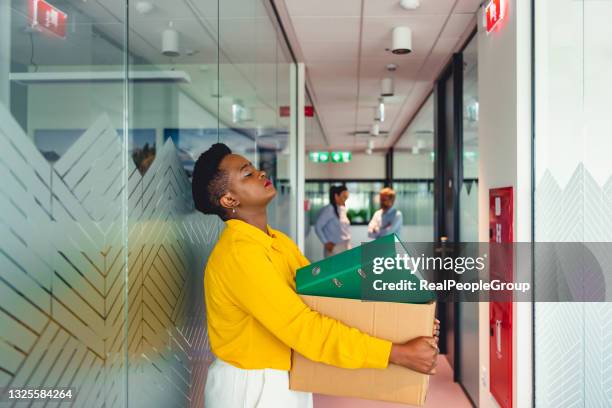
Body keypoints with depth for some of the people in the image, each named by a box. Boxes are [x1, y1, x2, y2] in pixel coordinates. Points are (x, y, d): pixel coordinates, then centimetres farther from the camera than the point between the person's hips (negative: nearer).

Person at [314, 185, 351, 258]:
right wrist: (326, 242, -11)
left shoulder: (343, 209, 12)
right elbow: (317, 227, -10)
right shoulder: (329, 209, -10)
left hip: (346, 247, 7)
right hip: (334, 248, -7)